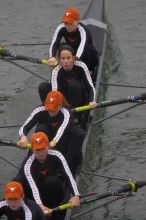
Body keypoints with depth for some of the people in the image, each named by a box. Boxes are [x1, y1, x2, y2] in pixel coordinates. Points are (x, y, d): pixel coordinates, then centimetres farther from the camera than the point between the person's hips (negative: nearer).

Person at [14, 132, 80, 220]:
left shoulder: (56, 156, -21)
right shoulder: (28, 164, -25)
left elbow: (69, 176, -32)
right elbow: (33, 187, -40)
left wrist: (76, 195, -49)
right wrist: (40, 205, -58)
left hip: (54, 194, 1)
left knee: (52, 180, -34)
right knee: (17, 181, -29)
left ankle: (54, 213, -17)